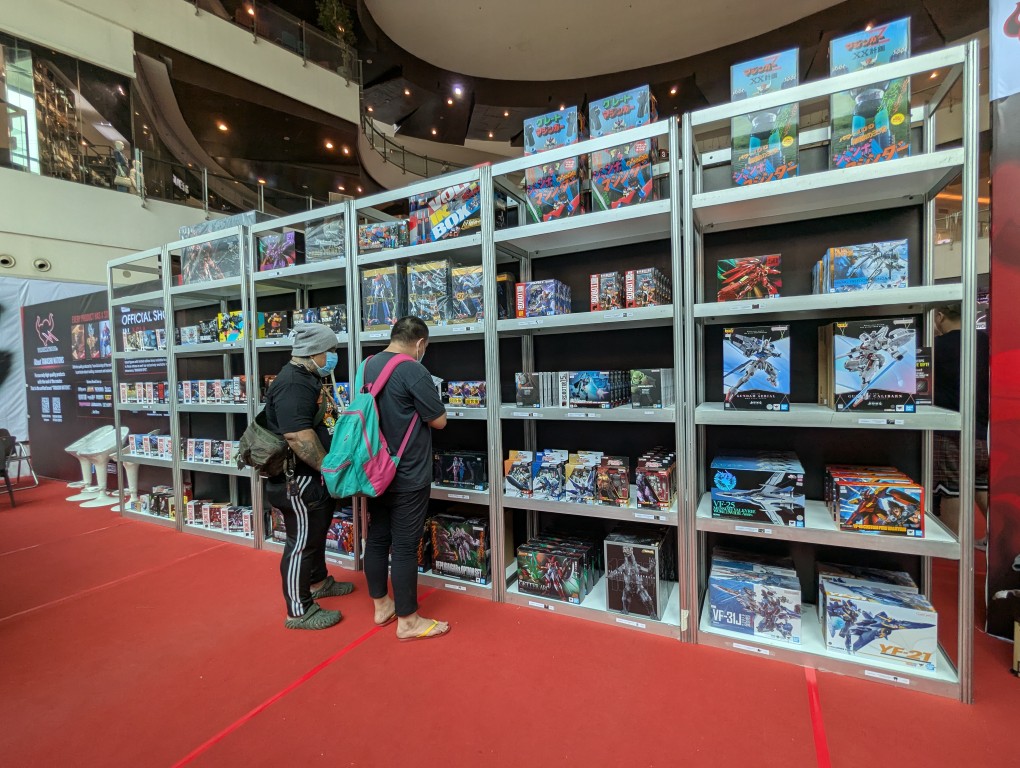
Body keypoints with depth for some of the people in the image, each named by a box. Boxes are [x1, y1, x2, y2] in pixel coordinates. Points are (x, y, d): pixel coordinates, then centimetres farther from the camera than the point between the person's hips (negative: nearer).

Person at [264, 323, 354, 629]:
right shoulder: (293, 384, -24)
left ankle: (318, 582, 43)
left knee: (317, 533, 24)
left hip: (316, 477, 11)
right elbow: (298, 435, -32)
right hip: (300, 480, -11)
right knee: (302, 542, 3)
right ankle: (299, 611, 18)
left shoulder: (310, 379, 11)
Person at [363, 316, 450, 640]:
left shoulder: (368, 366, 6)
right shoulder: (413, 371, -19)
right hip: (408, 476, -8)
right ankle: (407, 621, 16)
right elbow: (439, 421, -13)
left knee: (377, 538, 16)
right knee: (404, 547, 2)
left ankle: (381, 605, 33)